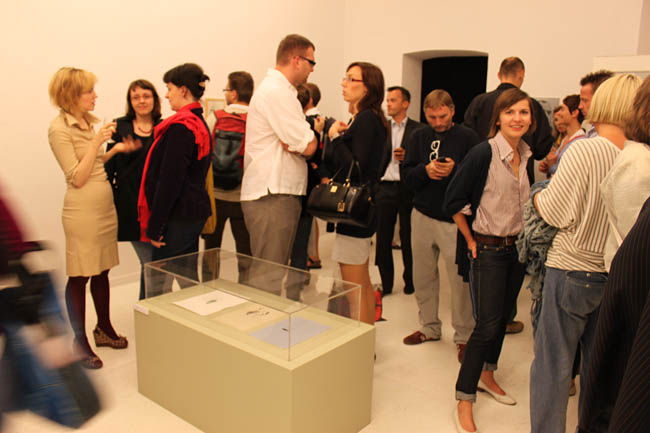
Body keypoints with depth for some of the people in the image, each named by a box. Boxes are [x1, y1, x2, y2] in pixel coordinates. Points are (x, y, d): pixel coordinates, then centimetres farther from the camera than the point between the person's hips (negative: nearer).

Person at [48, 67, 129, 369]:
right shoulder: (59, 128, -11)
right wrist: (97, 142, -17)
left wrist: (114, 150, 4)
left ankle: (104, 329, 32)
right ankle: (80, 341, 16)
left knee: (102, 271, 17)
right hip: (82, 210, -7)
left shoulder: (90, 122, 11)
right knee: (79, 277, 3)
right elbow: (77, 178, -14)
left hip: (106, 206, 8)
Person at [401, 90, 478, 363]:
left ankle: (464, 336, 13)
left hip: (455, 219, -4)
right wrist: (426, 170, -16)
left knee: (460, 278, -3)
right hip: (423, 216, 4)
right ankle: (430, 327, 28)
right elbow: (407, 176, 3)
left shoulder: (467, 137, 0)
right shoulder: (418, 137, 10)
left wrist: (454, 169, -23)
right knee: (423, 276, 11)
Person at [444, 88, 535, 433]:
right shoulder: (483, 154, -16)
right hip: (487, 250, -7)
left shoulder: (528, 157, 4)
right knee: (487, 325, -6)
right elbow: (453, 201, -14)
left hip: (518, 249, 7)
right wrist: (471, 240, -10)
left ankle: (486, 376, 39)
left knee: (502, 317, 17)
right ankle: (464, 404, 6)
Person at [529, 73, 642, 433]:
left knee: (553, 366, 8)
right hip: (616, 275, 5)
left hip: (571, 271, -5)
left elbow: (555, 213, -14)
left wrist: (538, 195, 5)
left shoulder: (583, 150, -18)